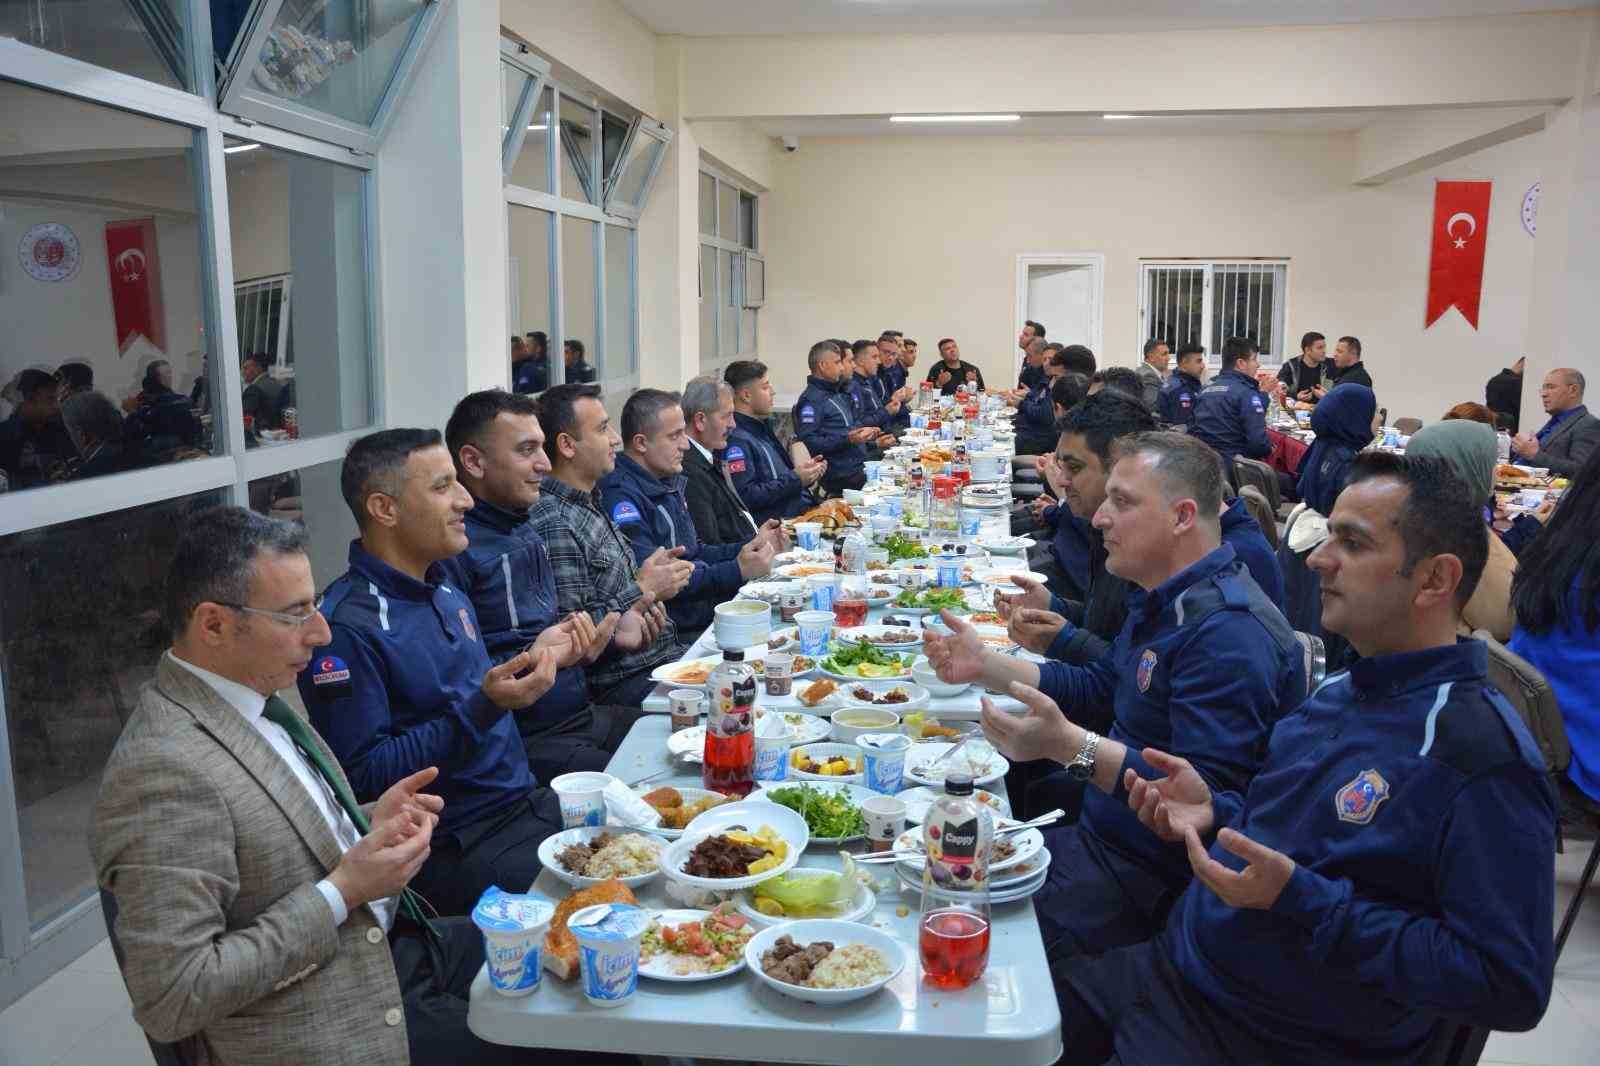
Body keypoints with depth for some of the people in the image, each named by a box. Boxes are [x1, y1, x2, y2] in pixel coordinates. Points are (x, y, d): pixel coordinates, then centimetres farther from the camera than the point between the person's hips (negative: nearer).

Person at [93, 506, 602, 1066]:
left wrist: (369, 825, -2)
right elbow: (171, 998, -26)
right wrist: (341, 893, -23)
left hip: (387, 943, 8)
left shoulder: (255, 699, 2)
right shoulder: (165, 772, -26)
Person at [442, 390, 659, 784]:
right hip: (524, 741, -9)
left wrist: (610, 633, 10)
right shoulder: (451, 547, -16)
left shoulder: (525, 529, 16)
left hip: (582, 716, 9)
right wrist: (531, 661, -27)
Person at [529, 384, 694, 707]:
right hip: (625, 682, -9)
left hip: (665, 656, 9)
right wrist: (643, 591, -14)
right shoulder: (552, 524, -19)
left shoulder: (590, 505, 12)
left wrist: (648, 576, 2)